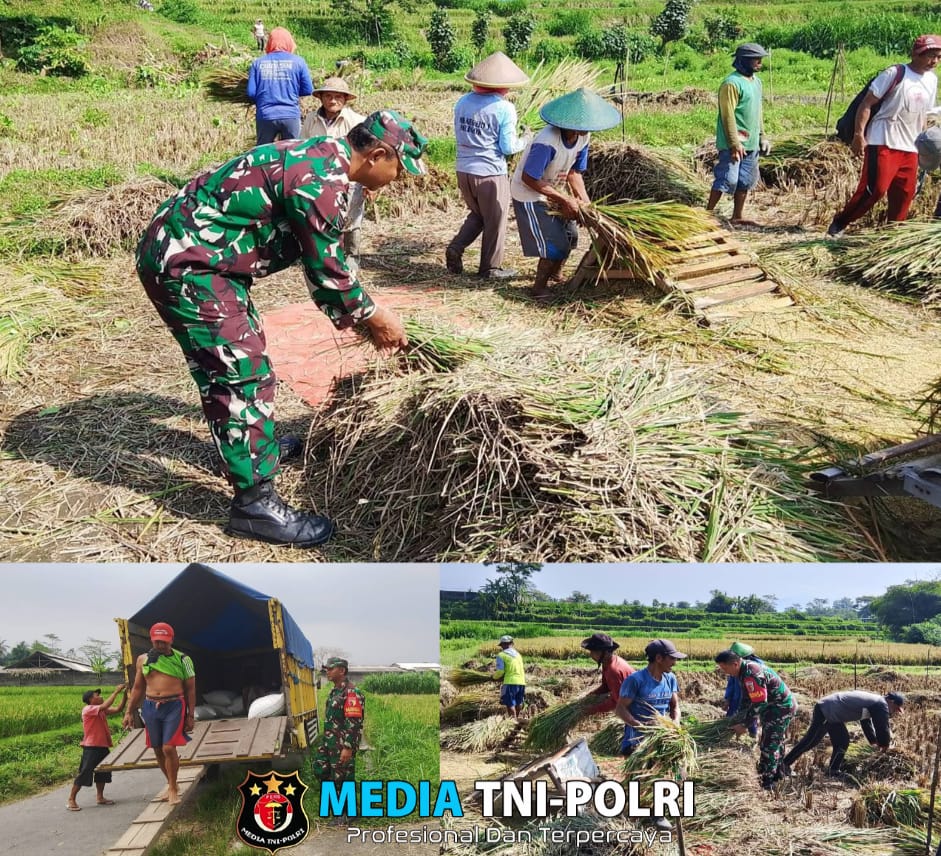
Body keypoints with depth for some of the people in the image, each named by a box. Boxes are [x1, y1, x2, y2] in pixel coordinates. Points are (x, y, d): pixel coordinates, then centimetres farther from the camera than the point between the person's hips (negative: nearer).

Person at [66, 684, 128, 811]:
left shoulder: (101, 710, 11)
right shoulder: (88, 709, -13)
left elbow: (118, 709, 8)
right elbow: (105, 706, -28)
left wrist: (125, 694, -2)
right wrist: (116, 692, -23)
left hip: (103, 747, 9)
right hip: (91, 748, -9)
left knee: (103, 772, 14)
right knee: (84, 773, -6)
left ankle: (100, 798, 25)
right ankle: (71, 800, 3)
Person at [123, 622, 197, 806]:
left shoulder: (182, 660, -2)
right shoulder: (143, 660, 7)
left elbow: (190, 689, 1)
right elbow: (138, 688, 16)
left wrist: (191, 716, -2)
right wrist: (129, 712, 11)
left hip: (174, 706, -4)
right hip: (150, 707, 4)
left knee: (169, 748, -11)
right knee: (157, 749, 10)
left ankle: (173, 788, 7)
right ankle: (171, 784, 28)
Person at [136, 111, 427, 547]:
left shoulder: (318, 160, 12)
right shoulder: (322, 179, -20)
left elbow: (320, 256, 20)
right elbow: (327, 266, -15)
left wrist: (350, 316, 22)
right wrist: (373, 316, 0)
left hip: (186, 251, 11)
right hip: (184, 264, -11)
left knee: (240, 353, 24)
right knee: (245, 373, -9)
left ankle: (255, 444, 43)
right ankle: (254, 503, -2)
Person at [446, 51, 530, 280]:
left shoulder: (462, 102, 4)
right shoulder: (504, 108, -13)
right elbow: (508, 147, -11)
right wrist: (526, 141, 6)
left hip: (464, 171, 6)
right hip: (490, 174, -6)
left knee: (477, 215, 25)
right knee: (494, 222, 11)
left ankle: (455, 248, 8)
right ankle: (490, 268, 19)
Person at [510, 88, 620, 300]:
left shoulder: (583, 137, -9)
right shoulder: (547, 142, -34)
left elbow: (574, 171, 3)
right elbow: (529, 178, -29)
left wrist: (584, 200, -10)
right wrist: (564, 200, -26)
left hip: (551, 193, 8)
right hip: (529, 196, -8)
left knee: (570, 236, 15)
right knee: (556, 246, -9)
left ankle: (555, 276, 38)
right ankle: (539, 288, 9)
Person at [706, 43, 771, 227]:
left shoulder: (756, 81, 14)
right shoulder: (732, 83, -15)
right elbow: (728, 115, -19)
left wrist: (762, 136, 19)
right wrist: (735, 143, -22)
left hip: (751, 143, 9)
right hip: (734, 144, -9)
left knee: (746, 181, 11)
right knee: (727, 179, -10)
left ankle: (737, 217, 20)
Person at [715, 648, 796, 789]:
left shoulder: (751, 674, -30)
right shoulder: (745, 670, 3)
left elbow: (759, 704, -28)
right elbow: (746, 699, 10)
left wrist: (743, 724, -19)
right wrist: (740, 722, 7)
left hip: (781, 708, -10)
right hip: (782, 706, 10)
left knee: (768, 746, -5)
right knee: (776, 742, 23)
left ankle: (766, 783, 2)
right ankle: (778, 774, 38)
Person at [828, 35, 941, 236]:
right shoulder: (895, 73, -7)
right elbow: (867, 103, -10)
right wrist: (859, 134, -18)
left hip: (910, 148, 7)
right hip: (883, 143, -7)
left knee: (905, 195, 6)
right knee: (875, 189, -16)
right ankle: (839, 223, -3)